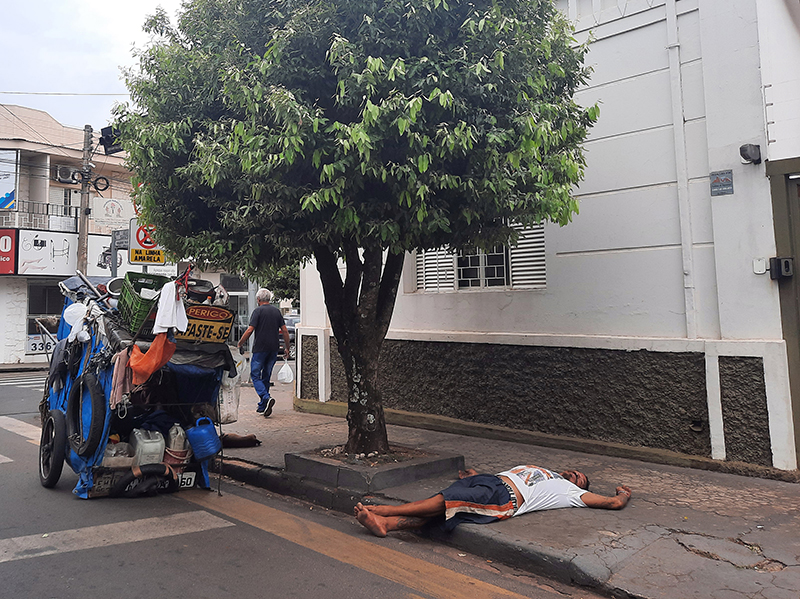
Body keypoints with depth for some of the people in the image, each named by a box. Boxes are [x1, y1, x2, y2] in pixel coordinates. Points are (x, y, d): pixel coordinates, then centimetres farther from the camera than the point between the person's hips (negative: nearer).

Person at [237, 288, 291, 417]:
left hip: (260, 348, -5)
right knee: (266, 377, 14)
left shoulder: (258, 311, -6)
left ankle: (266, 398, -19)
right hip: (274, 349, 5)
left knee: (255, 375, 3)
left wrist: (239, 344, -2)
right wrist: (287, 348, 14)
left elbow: (250, 330, -13)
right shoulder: (277, 311, 10)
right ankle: (262, 406, 17)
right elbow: (285, 331, 7)